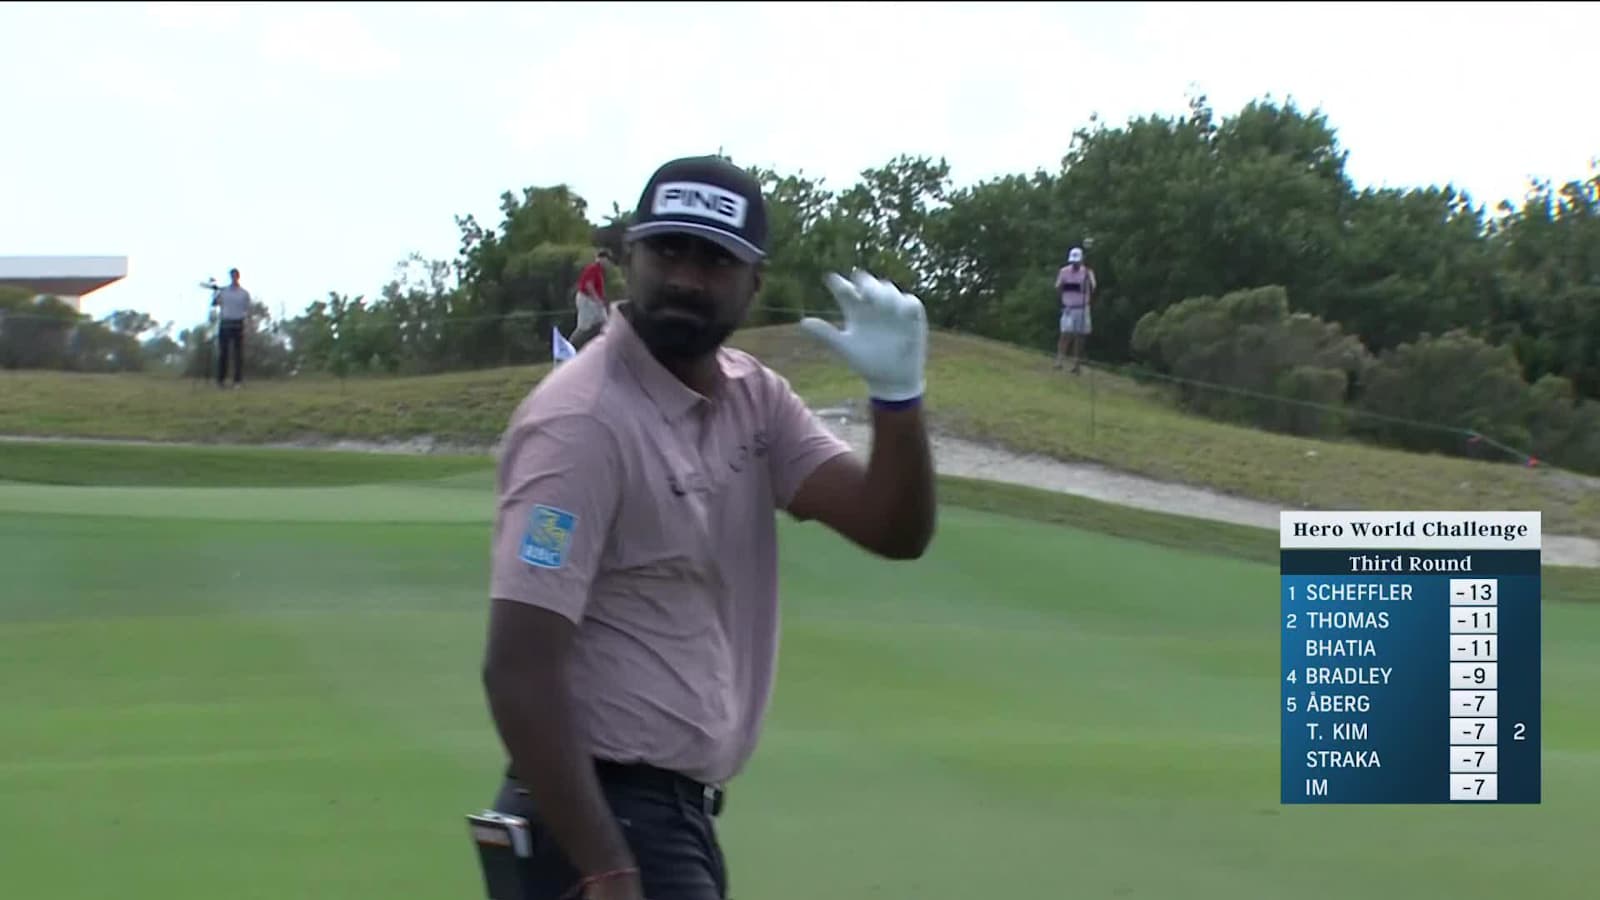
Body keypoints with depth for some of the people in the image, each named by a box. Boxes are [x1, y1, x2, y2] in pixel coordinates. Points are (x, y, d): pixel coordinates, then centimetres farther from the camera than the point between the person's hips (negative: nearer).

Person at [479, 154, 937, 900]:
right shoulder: (581, 421, -18)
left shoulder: (755, 398, 8)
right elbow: (518, 668, -22)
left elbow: (894, 530, 0)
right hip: (599, 823, -9)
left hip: (679, 815, 9)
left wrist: (897, 395, -18)